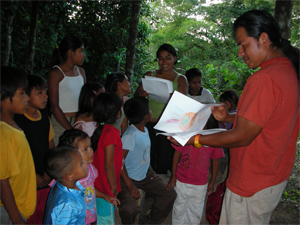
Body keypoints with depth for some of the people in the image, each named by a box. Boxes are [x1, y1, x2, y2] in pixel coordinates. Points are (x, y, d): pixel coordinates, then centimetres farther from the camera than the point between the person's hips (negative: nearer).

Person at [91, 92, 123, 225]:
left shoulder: (98, 128, -2)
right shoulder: (111, 133, -26)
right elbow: (109, 165, -24)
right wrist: (113, 187, -12)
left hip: (96, 183, 8)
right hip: (106, 187, -8)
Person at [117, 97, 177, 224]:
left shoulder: (145, 130, 3)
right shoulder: (130, 135, -24)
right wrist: (130, 186, -22)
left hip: (145, 175, 8)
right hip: (128, 177, -8)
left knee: (170, 195, 2)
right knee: (129, 209, -28)